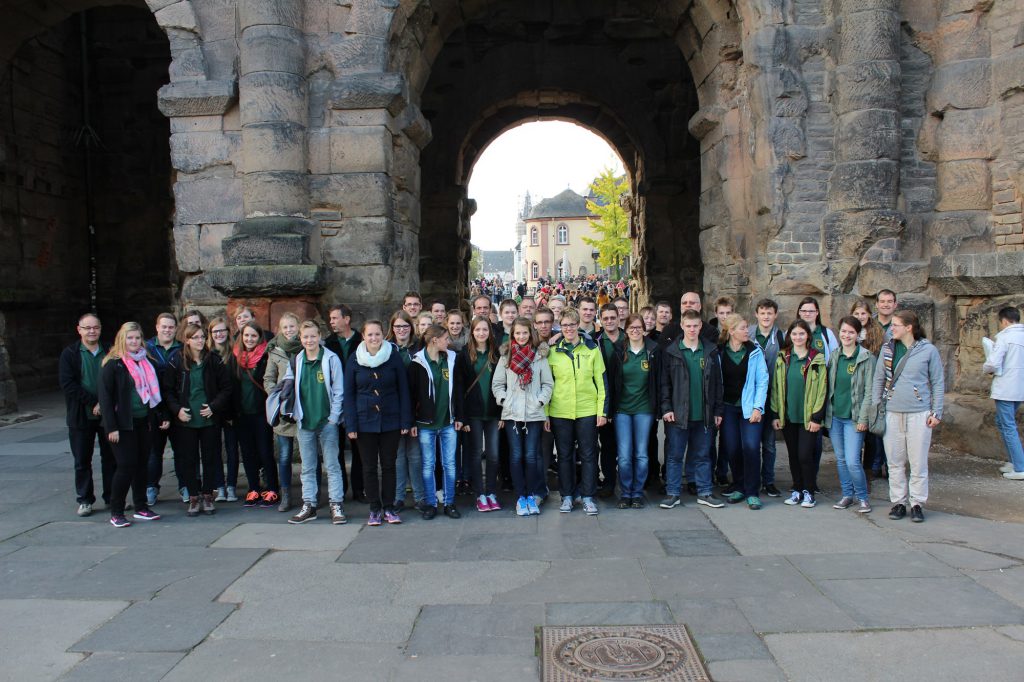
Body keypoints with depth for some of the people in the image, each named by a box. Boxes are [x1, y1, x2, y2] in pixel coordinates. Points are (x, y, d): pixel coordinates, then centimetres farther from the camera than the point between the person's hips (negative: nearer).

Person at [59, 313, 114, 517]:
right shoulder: (70, 354, -1)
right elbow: (67, 383, -10)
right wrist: (93, 402, -17)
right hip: (81, 416, -1)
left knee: (110, 458, 7)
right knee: (82, 461, 8)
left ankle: (112, 497, 18)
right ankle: (84, 500, 19)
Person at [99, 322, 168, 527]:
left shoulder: (145, 362, 12)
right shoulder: (113, 364, -7)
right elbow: (104, 396, -11)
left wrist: (162, 417, 13)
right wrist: (111, 427, -16)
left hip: (143, 422, 6)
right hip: (123, 424, -6)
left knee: (142, 464, 9)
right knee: (126, 466, -7)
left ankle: (141, 508, 19)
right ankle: (116, 513, 5)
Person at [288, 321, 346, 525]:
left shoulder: (331, 359, -5)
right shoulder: (296, 361, 7)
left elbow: (338, 391, -5)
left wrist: (333, 417, -9)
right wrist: (295, 413, 3)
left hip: (327, 421, -4)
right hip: (304, 422, 4)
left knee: (332, 465, 1)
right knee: (307, 467, 10)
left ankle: (336, 505, 6)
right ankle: (308, 506, 18)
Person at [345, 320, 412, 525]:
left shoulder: (394, 357, -2)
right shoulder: (354, 360, 1)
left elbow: (403, 390, -1)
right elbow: (349, 394, 2)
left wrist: (405, 421, -6)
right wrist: (351, 425, -5)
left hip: (390, 420, -1)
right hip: (365, 421, 1)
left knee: (389, 465, 7)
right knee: (369, 467, 6)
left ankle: (389, 508, 18)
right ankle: (375, 509, 17)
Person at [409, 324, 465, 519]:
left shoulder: (451, 360, 5)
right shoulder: (417, 363, -5)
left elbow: (458, 390, 8)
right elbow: (411, 393, -5)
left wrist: (459, 417, 4)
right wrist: (412, 422, -7)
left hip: (448, 422, 3)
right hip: (426, 423, -3)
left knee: (449, 464, 7)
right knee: (428, 465, 5)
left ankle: (449, 503, 17)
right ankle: (431, 503, 16)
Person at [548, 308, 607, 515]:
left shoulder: (592, 348, 2)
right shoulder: (553, 351, 3)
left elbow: (602, 381, 2)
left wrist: (603, 411, -3)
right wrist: (545, 413, 2)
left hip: (588, 411, -1)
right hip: (560, 412, 1)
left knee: (588, 455, 5)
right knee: (564, 455, 9)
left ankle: (587, 497, 16)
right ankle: (567, 496, 20)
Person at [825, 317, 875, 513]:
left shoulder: (867, 358, -5)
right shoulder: (834, 356, 8)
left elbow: (869, 391, -7)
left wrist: (863, 418, -11)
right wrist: (825, 413, 5)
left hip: (853, 418, -4)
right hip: (834, 416, 4)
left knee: (852, 461, -9)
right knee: (840, 459, 11)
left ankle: (862, 496, 11)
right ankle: (847, 494, 25)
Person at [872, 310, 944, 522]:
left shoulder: (928, 350, -3)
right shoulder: (887, 349, 6)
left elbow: (938, 383, 2)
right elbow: (879, 380, 11)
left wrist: (936, 412, -1)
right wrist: (875, 408, 7)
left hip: (919, 414, -3)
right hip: (892, 413, 3)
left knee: (918, 462, 3)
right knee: (895, 461, 8)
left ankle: (917, 504, 14)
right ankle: (898, 502, 18)